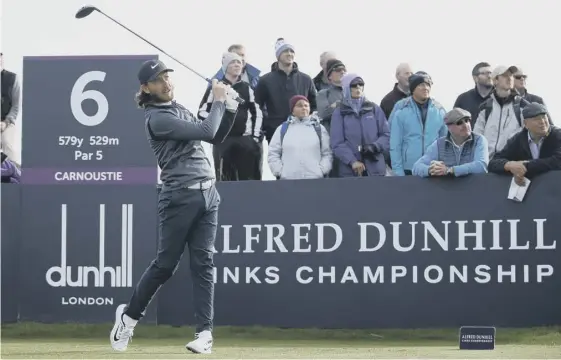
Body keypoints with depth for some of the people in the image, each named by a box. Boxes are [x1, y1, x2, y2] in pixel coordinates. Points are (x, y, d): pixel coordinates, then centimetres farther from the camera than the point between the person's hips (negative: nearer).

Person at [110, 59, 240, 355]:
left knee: (203, 264, 0)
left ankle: (204, 333, -2)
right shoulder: (156, 118, -10)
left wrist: (230, 108, 7)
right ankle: (129, 315, 21)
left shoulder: (179, 110, 18)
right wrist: (218, 100, -5)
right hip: (180, 197, -7)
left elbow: (216, 137, 21)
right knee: (165, 264, 0)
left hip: (207, 194, 7)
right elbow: (206, 132, -17)